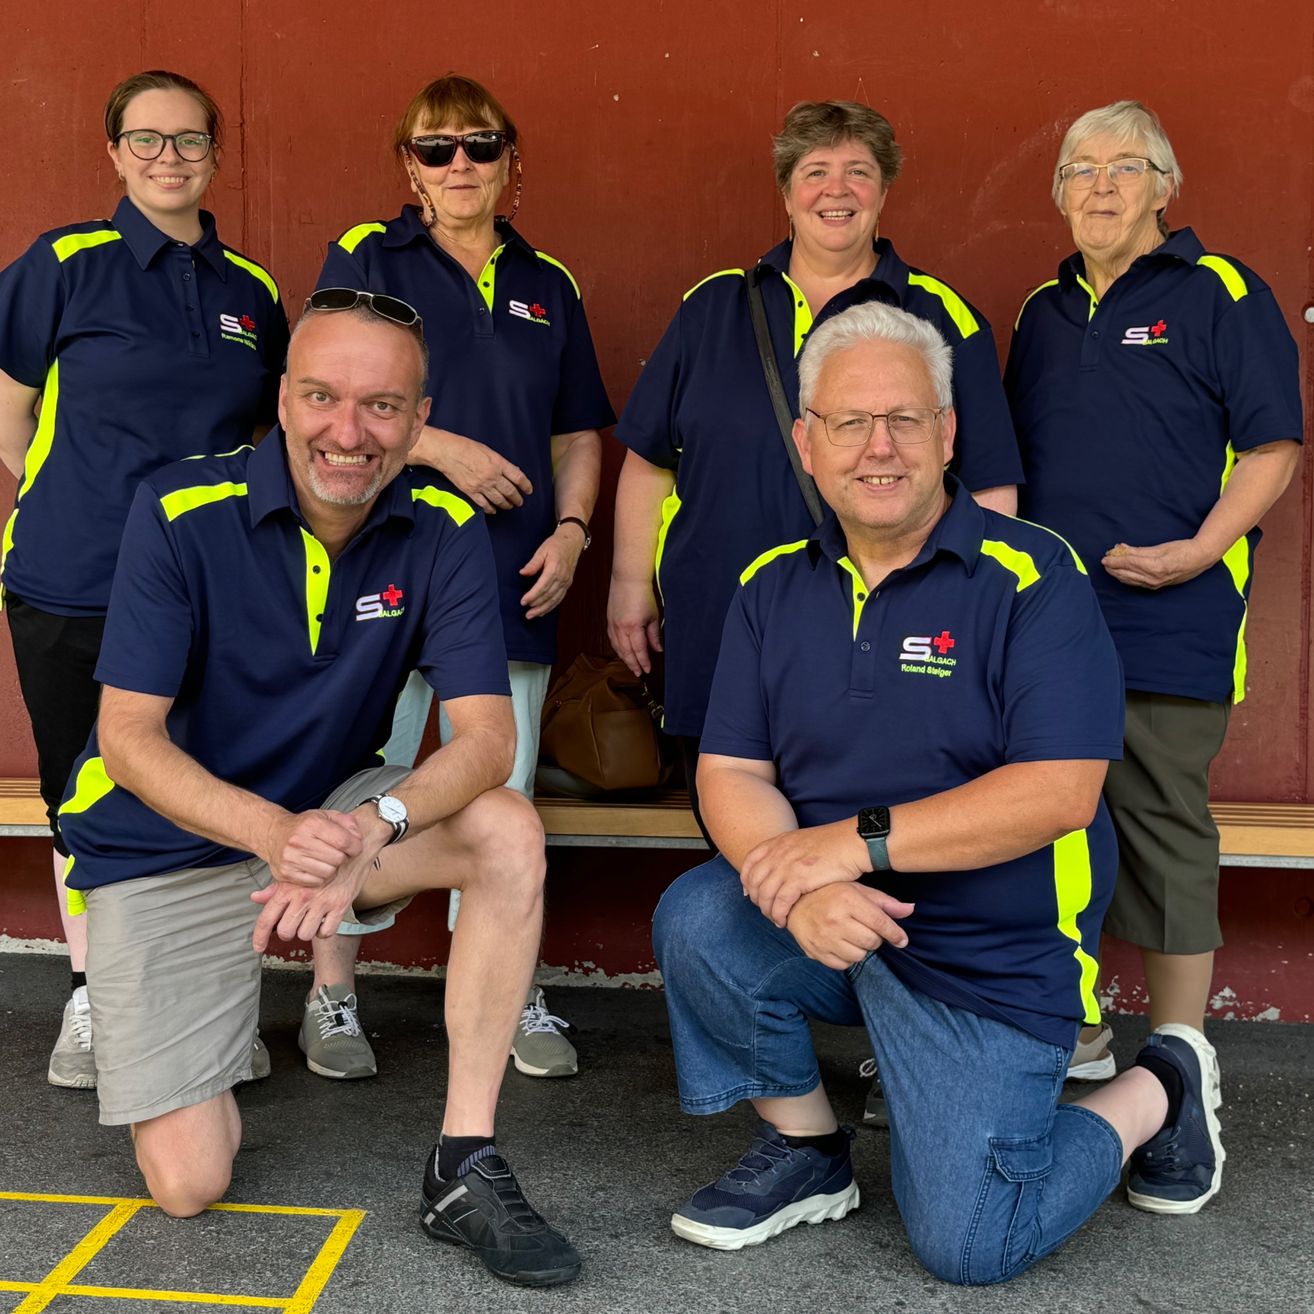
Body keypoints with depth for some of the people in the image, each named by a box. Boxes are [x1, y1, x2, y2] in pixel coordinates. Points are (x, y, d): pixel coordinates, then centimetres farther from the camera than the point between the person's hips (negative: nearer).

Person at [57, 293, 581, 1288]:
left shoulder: (444, 529, -12)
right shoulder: (180, 515, -19)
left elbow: (486, 734, -19)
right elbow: (129, 735, -20)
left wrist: (376, 827, -40)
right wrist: (273, 832, -38)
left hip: (332, 810, 3)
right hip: (171, 843, -2)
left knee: (508, 832, -27)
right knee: (190, 1181, -10)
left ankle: (465, 1167, -18)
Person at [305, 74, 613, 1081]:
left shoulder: (548, 287, 15)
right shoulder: (366, 259, 4)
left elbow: (578, 433, 17)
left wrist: (571, 528, 0)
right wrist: (441, 448, -14)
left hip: (512, 579, 3)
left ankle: (508, 996, 20)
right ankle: (333, 998, 16)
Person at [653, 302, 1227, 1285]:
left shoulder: (1034, 576, -12)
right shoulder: (773, 587, 2)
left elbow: (1060, 792, -21)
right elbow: (730, 774, -4)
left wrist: (858, 841, -25)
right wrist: (802, 891, -25)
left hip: (993, 957, -4)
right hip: (826, 926, 4)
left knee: (968, 1245, -9)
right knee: (696, 920, -25)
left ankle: (1154, 1094, 20)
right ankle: (806, 1147, 2)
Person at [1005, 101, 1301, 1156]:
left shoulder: (1219, 293, -1)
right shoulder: (1044, 312, 16)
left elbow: (1272, 446, -6)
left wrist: (1199, 551, -18)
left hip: (1168, 625, -6)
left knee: (1164, 831, 0)